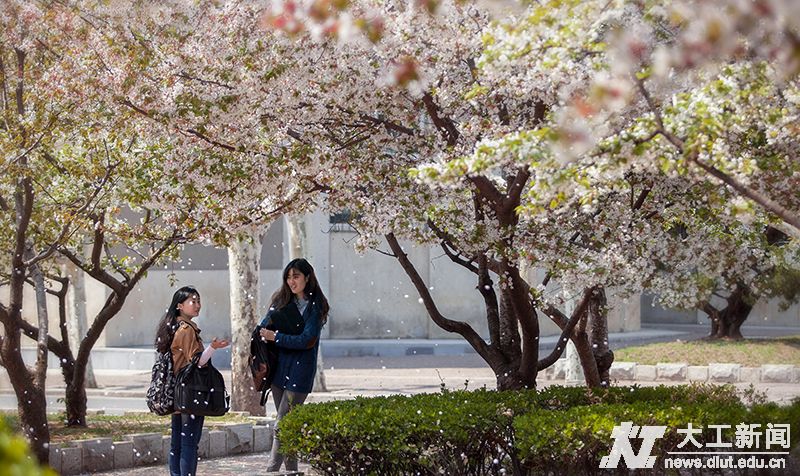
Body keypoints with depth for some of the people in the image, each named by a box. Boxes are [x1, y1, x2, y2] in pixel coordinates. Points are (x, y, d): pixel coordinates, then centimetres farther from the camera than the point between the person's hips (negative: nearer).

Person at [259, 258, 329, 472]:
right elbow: (264, 327, 12)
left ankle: (271, 469, -13)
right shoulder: (281, 300, 10)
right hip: (279, 368, 6)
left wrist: (276, 337, -14)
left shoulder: (315, 306, -6)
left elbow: (307, 340, -13)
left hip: (300, 371, -6)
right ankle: (291, 469, 16)